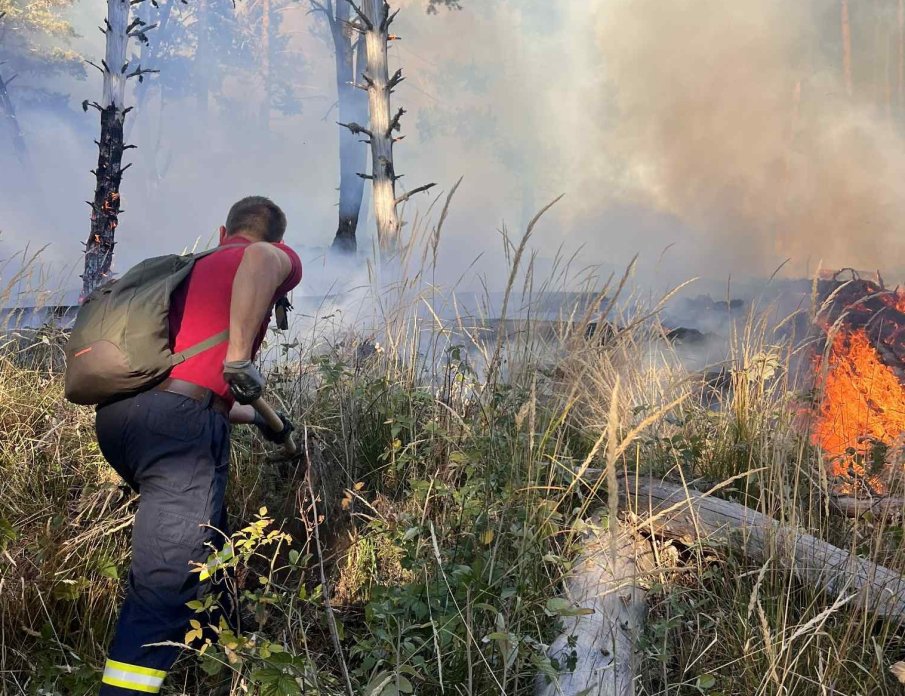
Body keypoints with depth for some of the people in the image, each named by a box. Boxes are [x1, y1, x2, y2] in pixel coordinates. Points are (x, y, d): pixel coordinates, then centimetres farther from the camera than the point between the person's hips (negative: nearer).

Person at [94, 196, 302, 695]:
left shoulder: (190, 269, 32)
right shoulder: (279, 259, 10)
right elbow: (262, 258, -19)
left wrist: (256, 419, 48)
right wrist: (240, 357, -17)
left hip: (116, 411, 9)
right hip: (176, 422, -8)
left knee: (200, 537, 27)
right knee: (167, 584, -8)